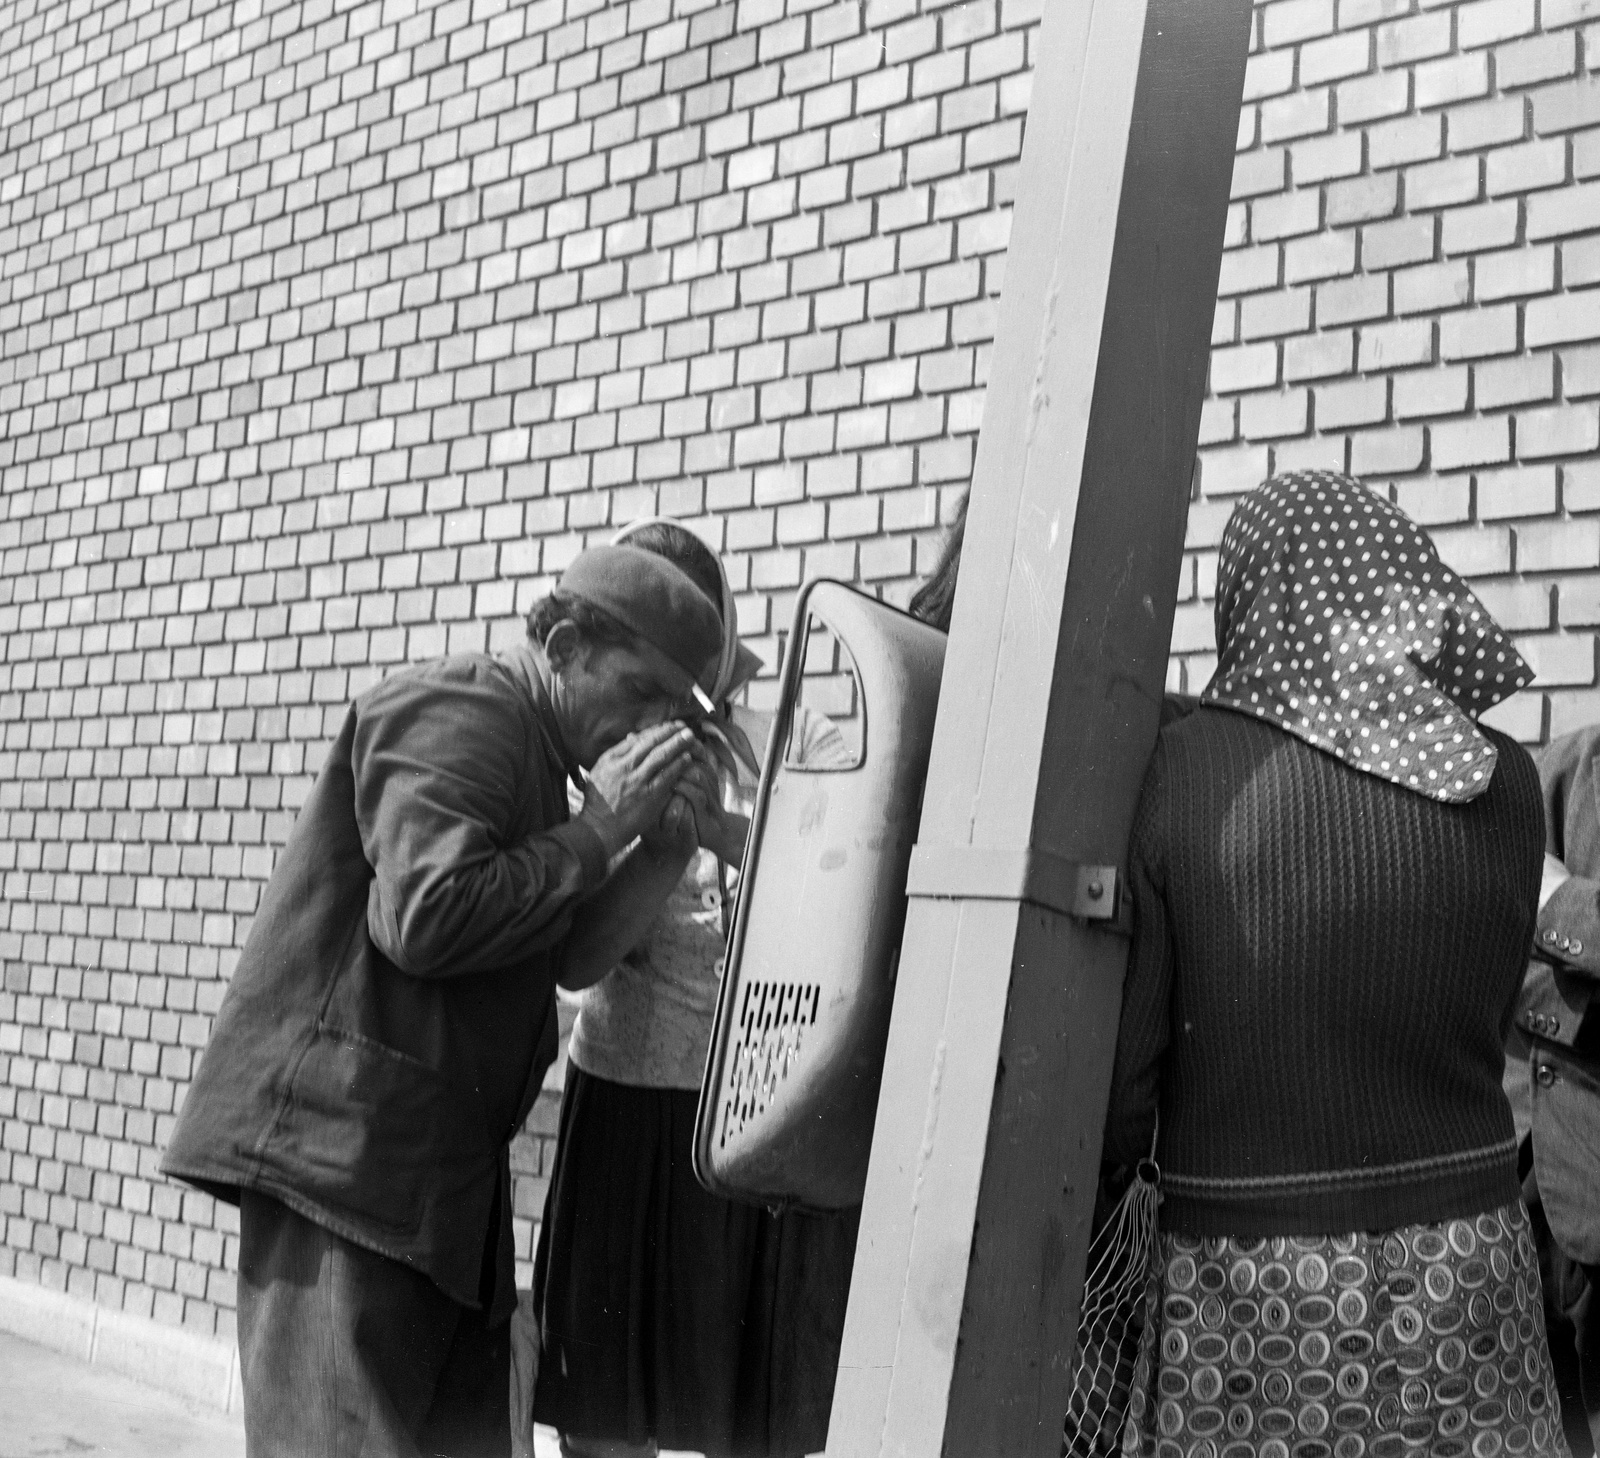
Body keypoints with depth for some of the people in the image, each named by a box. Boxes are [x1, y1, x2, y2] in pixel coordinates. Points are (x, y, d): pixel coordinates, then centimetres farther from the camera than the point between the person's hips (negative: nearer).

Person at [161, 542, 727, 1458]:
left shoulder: (528, 750, 19)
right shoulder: (457, 712, -11)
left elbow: (571, 951, 13)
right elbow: (427, 918, -25)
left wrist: (667, 845, 0)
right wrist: (600, 828, -15)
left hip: (437, 1171, 10)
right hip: (346, 1142, -10)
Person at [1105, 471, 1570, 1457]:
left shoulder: (1178, 774, -13)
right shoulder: (1502, 785, -3)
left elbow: (1112, 1090, -11)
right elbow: (1480, 1028, 6)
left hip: (1252, 1291, -3)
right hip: (1464, 1271, 3)